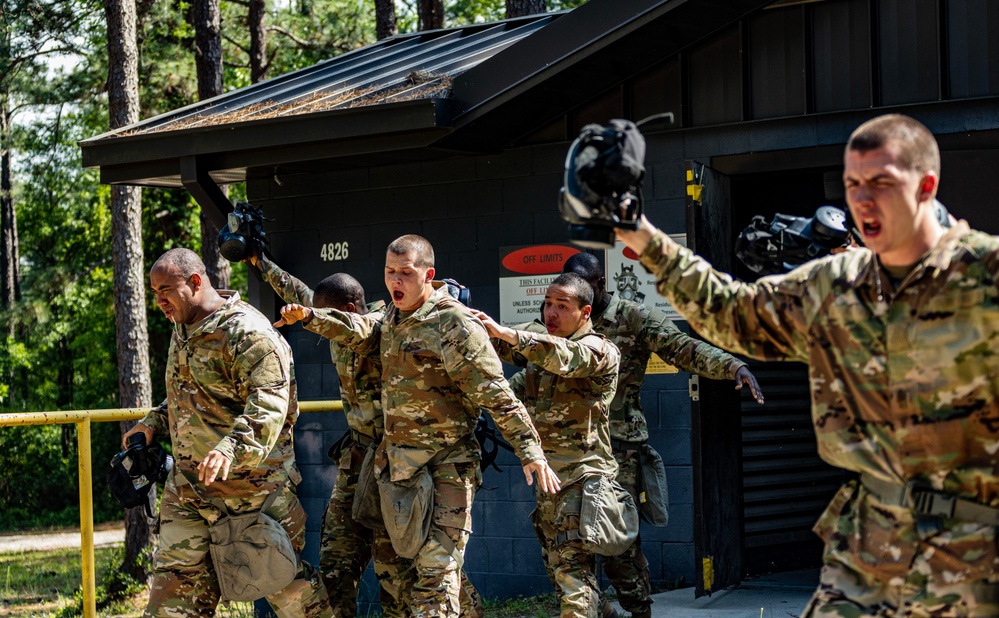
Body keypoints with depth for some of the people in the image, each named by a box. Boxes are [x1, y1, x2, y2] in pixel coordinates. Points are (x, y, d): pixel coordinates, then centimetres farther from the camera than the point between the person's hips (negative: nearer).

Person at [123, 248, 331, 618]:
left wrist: (231, 449, -41)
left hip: (254, 486, -8)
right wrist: (154, 423, 15)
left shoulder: (248, 333, -17)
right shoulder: (182, 330, 13)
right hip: (188, 488, 8)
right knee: (174, 577, 4)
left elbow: (269, 405, -27)